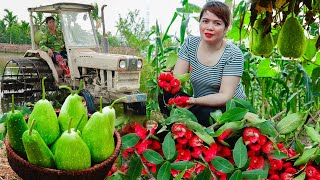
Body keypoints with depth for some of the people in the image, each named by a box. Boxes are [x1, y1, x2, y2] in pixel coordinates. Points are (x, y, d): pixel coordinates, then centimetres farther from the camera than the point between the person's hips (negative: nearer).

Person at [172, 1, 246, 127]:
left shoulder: (233, 54, -15)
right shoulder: (190, 43, -3)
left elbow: (225, 96, -21)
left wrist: (195, 101, -37)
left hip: (231, 109, -3)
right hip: (200, 107, 3)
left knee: (205, 113, -35)